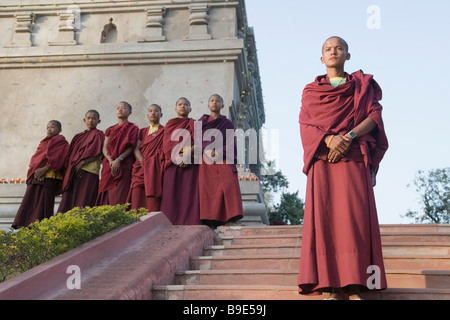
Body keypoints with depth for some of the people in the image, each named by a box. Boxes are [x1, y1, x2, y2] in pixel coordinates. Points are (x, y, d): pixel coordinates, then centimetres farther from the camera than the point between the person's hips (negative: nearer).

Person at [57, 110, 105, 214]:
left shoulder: (98, 134, 7)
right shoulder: (79, 136, 24)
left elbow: (97, 153, -6)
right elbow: (72, 153, 16)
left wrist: (82, 163, -14)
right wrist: (74, 165, -3)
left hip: (88, 171, -6)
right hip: (73, 172, 6)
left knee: (83, 201, -14)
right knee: (69, 200, -3)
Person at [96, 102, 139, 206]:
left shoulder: (133, 128, 9)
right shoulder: (110, 130, 22)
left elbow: (131, 147, -3)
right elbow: (105, 147, 9)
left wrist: (119, 159, -17)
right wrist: (111, 160, -11)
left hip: (124, 167, -4)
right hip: (109, 167, 4)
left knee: (120, 197, -15)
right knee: (107, 196, -4)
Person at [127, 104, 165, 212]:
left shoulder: (164, 131, 12)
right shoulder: (142, 132, 23)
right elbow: (136, 148, 10)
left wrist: (151, 163, -11)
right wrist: (143, 162, -9)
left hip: (156, 170, -3)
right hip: (141, 169, 3)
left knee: (153, 203, -15)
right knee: (137, 201, -11)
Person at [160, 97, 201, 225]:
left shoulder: (194, 124, 14)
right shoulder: (169, 124, 17)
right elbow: (166, 145, 6)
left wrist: (187, 155, -15)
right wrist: (177, 158, -10)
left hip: (190, 164, -1)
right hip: (173, 163, 1)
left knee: (189, 194, -10)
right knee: (172, 194, -8)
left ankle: (190, 222, -13)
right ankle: (172, 222, -10)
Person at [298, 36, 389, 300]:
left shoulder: (363, 85, 18)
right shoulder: (311, 91, 19)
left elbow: (375, 116, 4)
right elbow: (305, 125, 6)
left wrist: (348, 136, -14)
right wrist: (328, 139, -14)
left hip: (354, 159, -1)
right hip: (323, 160, 1)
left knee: (354, 216, -13)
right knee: (326, 217, -11)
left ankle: (355, 287, -15)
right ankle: (335, 288, -13)